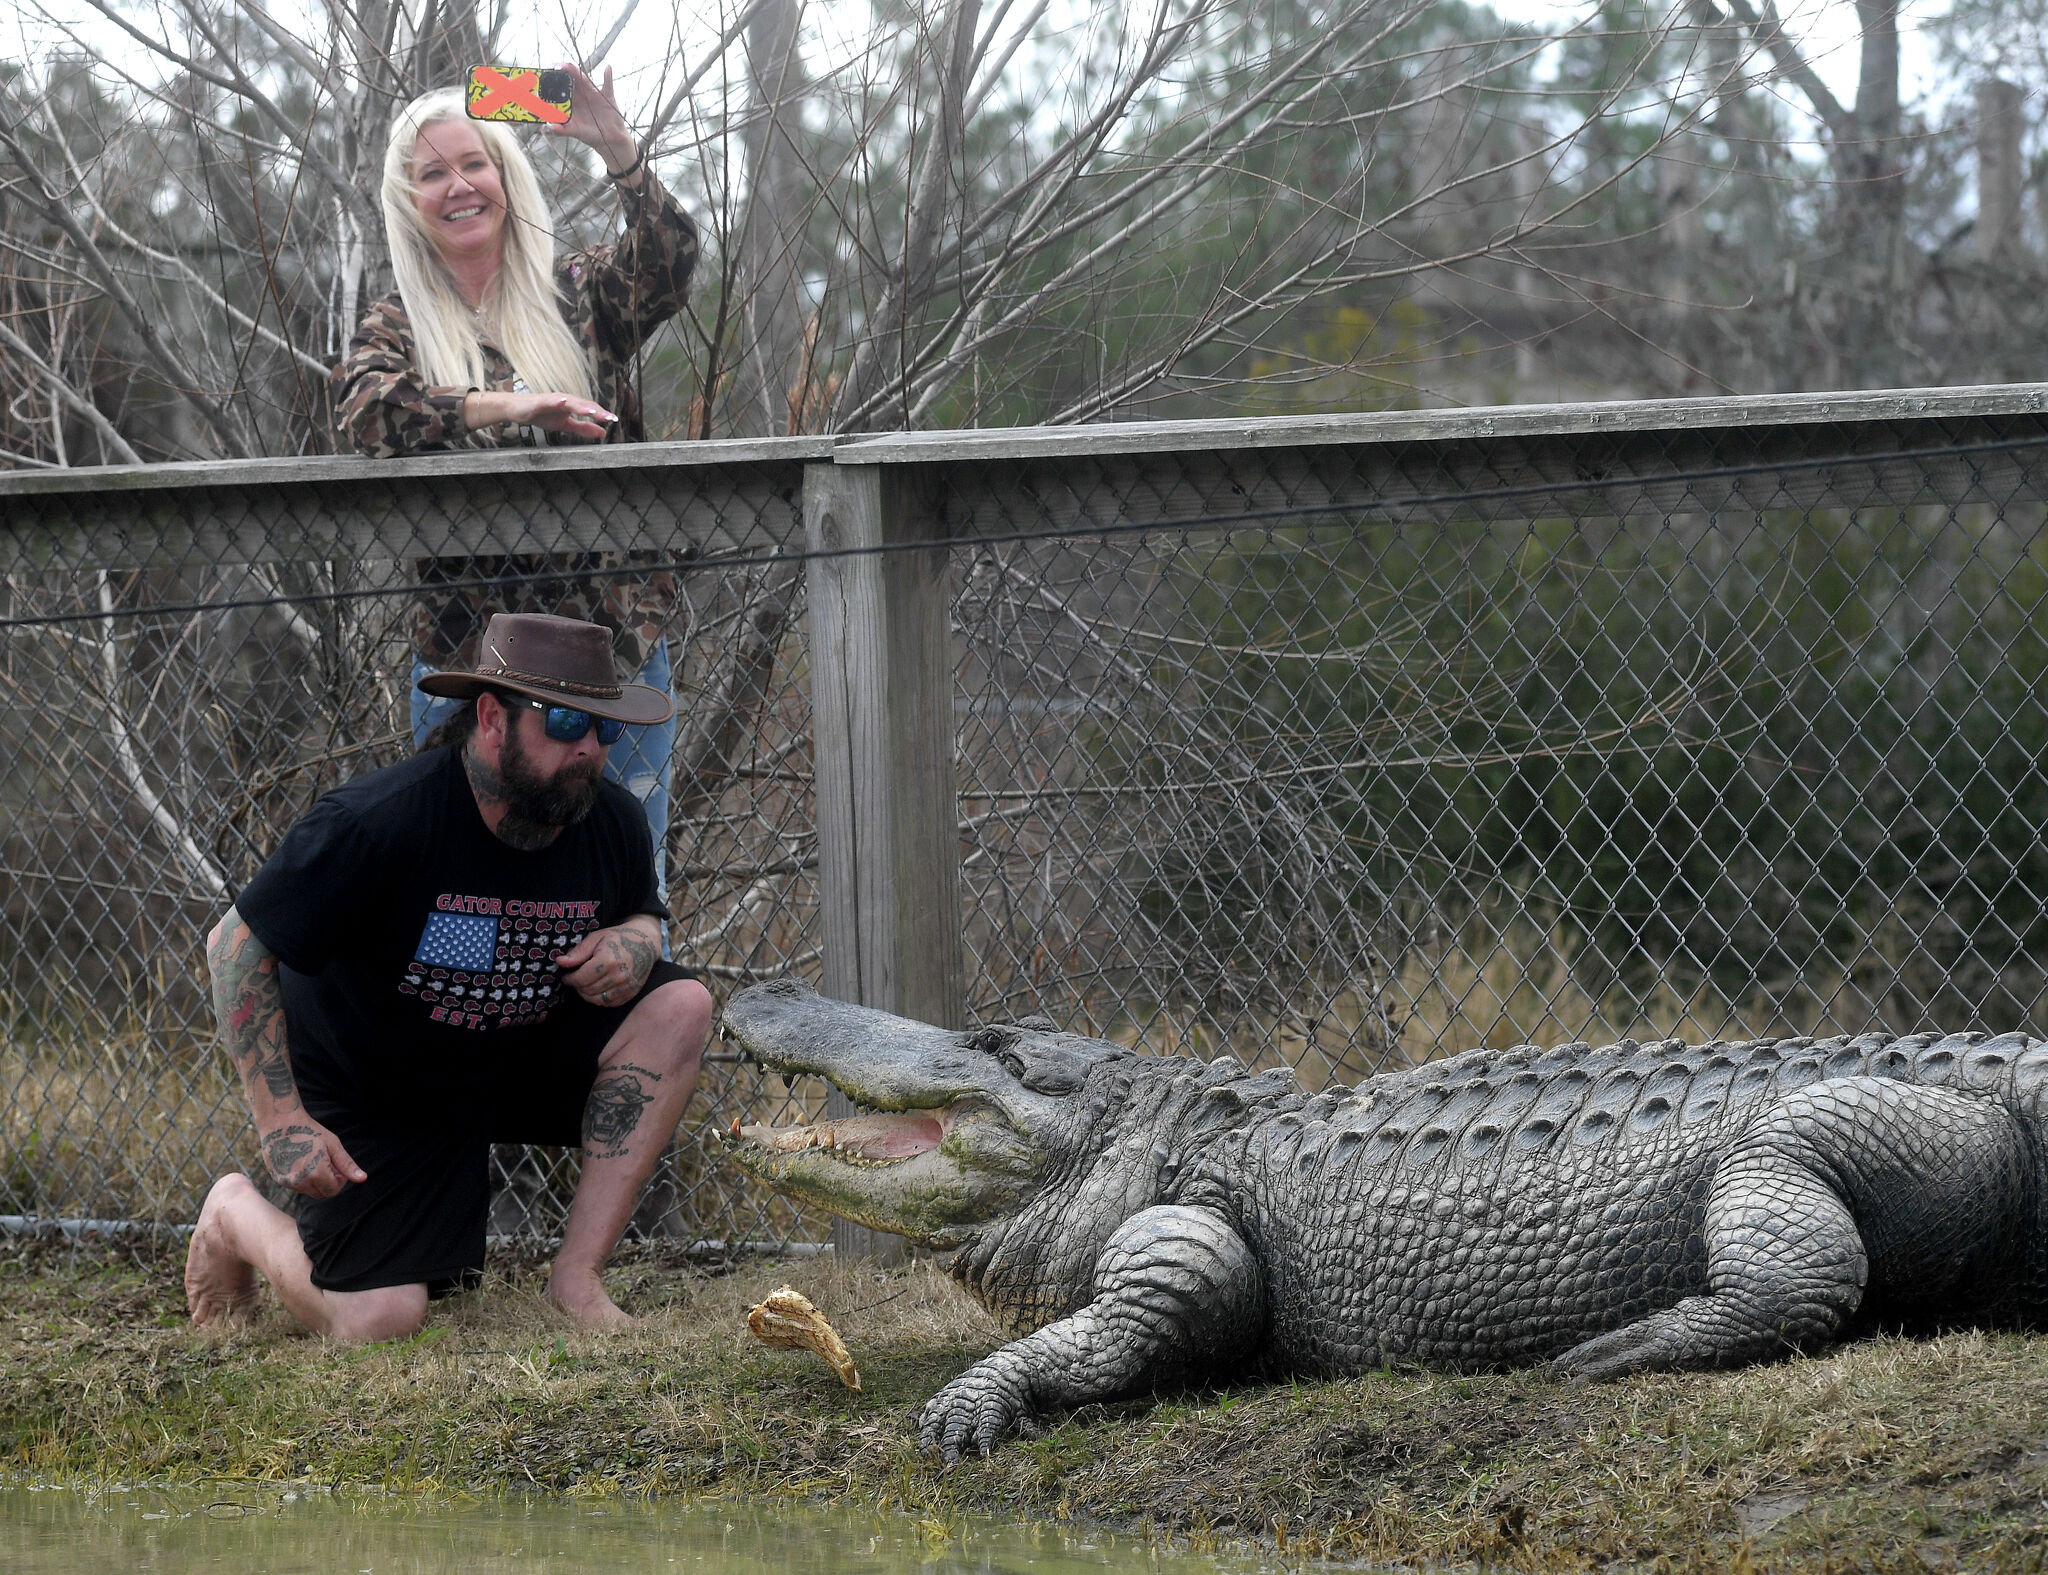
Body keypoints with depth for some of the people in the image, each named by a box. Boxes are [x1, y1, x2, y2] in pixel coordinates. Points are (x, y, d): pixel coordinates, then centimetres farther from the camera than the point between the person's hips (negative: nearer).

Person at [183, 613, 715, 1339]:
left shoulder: (613, 822, -10)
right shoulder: (378, 821, -28)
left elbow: (642, 914, 13)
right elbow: (237, 945, -21)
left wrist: (636, 941, -15)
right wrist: (281, 1120, -25)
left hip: (521, 1061, 5)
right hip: (373, 1089, -5)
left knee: (680, 1005, -17)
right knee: (378, 1321, -17)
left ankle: (576, 1278, -14)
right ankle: (239, 1216, 19)